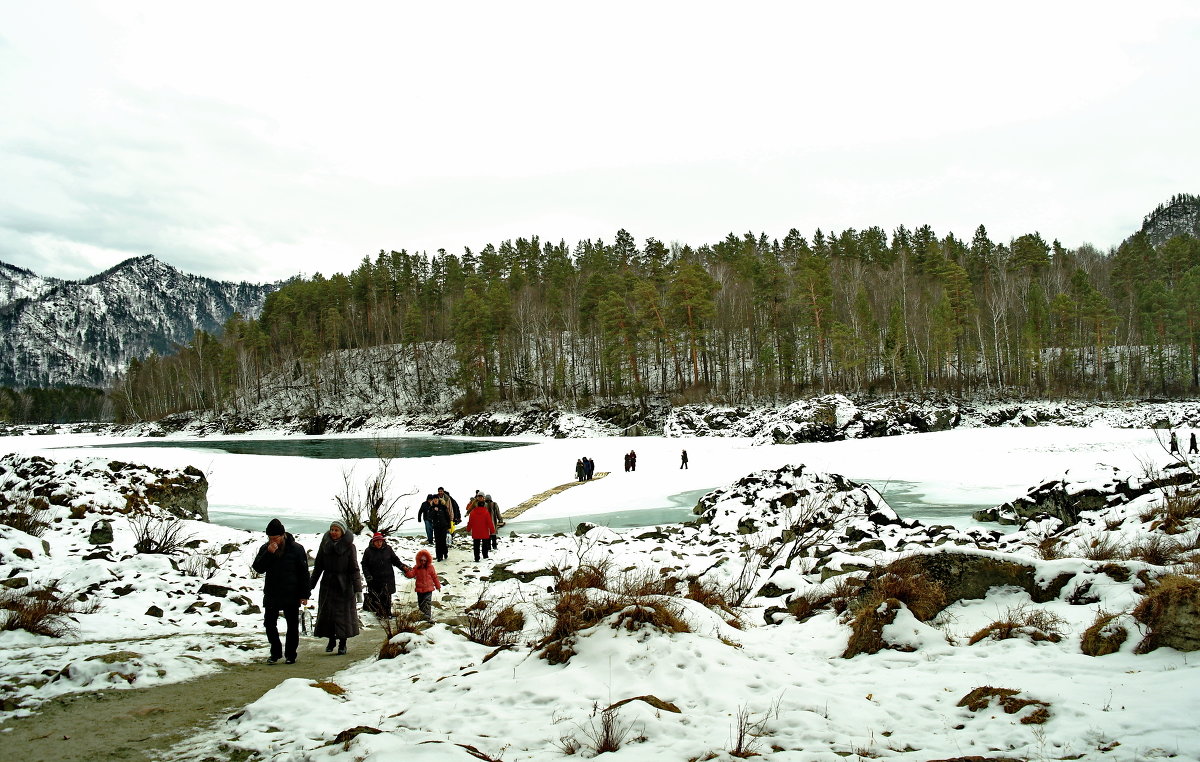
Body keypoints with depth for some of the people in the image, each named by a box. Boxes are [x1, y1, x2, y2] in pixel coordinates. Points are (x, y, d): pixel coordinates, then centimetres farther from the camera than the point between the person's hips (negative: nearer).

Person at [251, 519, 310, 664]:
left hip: (291, 595, -2)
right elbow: (258, 568, -10)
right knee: (270, 623, 3)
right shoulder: (265, 548, 1)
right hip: (271, 595, 3)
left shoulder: (296, 549, -9)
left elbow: (304, 573, -5)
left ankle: (290, 654, 18)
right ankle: (276, 652, 18)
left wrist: (304, 595, -8)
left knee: (292, 625, 6)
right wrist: (269, 553, -23)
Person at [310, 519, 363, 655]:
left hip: (344, 585, -3)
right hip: (327, 584, 3)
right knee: (326, 612, 3)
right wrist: (310, 585, 6)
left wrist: (358, 589, -14)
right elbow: (318, 566, 8)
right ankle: (331, 639, 20)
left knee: (344, 612, 1)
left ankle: (343, 642, 13)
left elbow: (354, 569, -8)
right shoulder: (325, 545, 3)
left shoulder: (349, 546, -7)